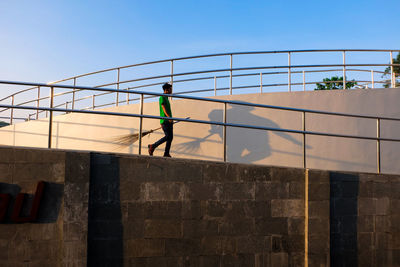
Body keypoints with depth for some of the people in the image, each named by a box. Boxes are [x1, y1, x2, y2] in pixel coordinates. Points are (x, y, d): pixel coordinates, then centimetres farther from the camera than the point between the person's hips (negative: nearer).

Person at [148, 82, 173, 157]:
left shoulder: (166, 98, 23)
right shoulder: (162, 98, -5)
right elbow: (164, 109, -18)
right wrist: (169, 117, -29)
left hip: (169, 121, 9)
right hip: (164, 121, -9)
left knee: (170, 137, 2)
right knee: (167, 136, -13)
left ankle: (166, 153, 4)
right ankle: (153, 146, -4)